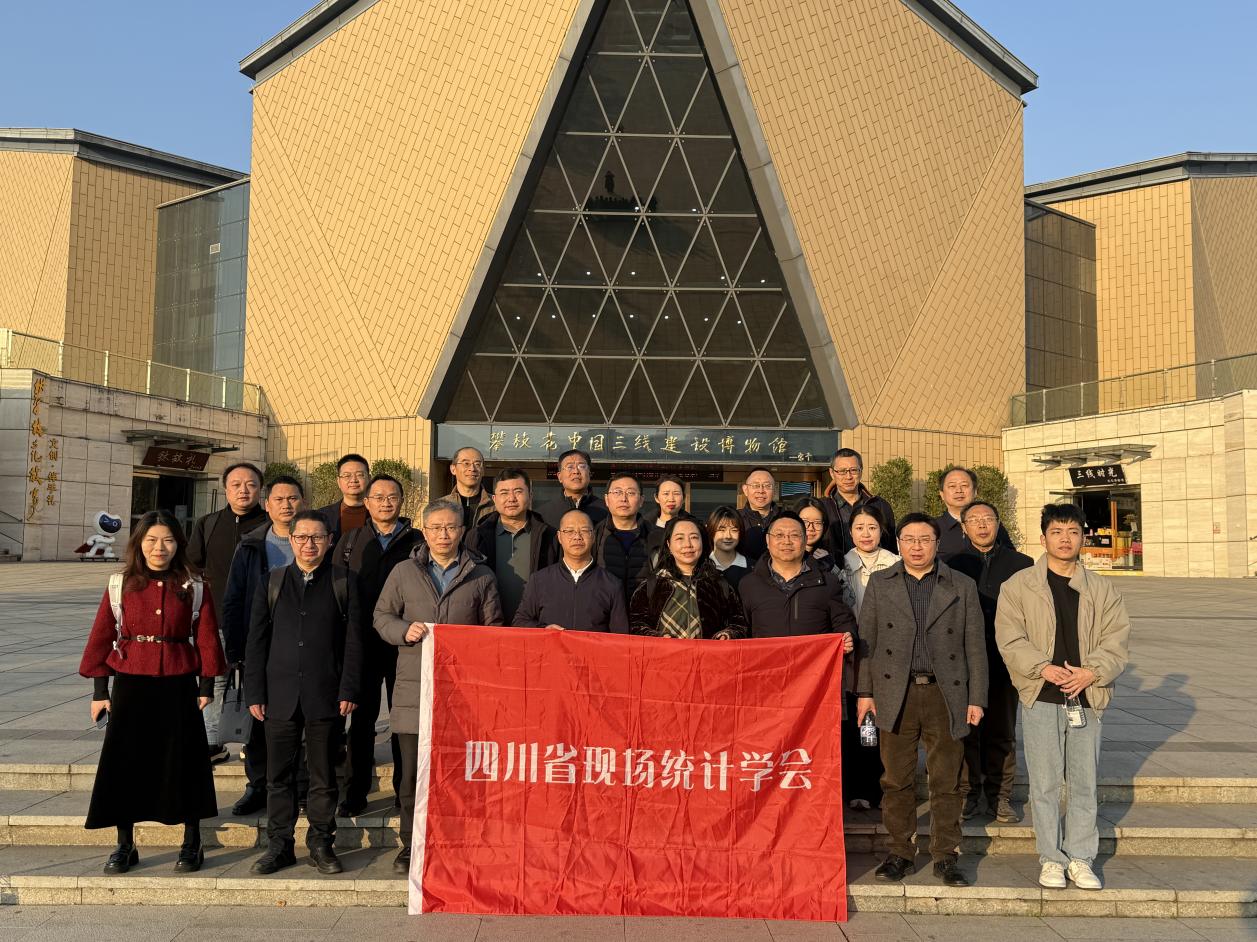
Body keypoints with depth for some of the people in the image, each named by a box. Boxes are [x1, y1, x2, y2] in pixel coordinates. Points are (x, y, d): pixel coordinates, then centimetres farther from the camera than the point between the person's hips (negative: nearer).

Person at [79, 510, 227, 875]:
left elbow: (207, 639, 1)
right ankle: (124, 846, 21)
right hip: (130, 686, 1)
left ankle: (192, 845, 18)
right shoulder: (120, 585, 0)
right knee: (124, 763, 5)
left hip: (179, 687, -1)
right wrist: (99, 691, 0)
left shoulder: (194, 588, -1)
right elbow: (101, 637, 2)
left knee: (183, 763, 5)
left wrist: (206, 686, -2)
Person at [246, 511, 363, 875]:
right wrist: (255, 693, 2)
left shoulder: (344, 583, 4)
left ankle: (321, 844, 19)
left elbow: (353, 641, 1)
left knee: (323, 776, 7)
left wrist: (348, 691, -6)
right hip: (280, 696, 2)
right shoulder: (272, 582, 9)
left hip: (326, 697, -1)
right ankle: (279, 845, 20)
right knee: (279, 776, 8)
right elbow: (257, 641, 8)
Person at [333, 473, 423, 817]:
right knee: (361, 718, 7)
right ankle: (356, 792, 17)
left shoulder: (417, 541, 5)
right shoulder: (350, 541, 11)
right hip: (362, 643, 2)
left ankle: (406, 790, 16)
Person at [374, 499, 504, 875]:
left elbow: (494, 628, 11)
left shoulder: (482, 576, 9)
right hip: (414, 687, 1)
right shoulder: (404, 572, 11)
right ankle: (411, 845, 17)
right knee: (412, 771, 4)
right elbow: (381, 616, 14)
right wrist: (404, 630, -5)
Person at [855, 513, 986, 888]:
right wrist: (864, 691, 1)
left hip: (946, 694, 0)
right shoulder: (879, 583, 8)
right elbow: (865, 640, 7)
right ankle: (900, 853, 18)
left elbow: (975, 646, 6)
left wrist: (977, 698, 1)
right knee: (897, 780, 6)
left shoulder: (962, 587, 7)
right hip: (896, 694, 0)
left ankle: (945, 857, 16)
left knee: (946, 782, 4)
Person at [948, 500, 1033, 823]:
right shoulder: (952, 564, 4)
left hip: (1005, 662, 1)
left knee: (1002, 733, 8)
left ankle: (999, 797, 19)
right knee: (965, 731, 4)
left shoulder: (1021, 563, 6)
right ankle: (967, 794, 15)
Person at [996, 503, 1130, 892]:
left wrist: (1091, 672, -13)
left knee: (1084, 782, 9)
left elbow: (1117, 640, 3)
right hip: (1040, 699, -2)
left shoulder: (1102, 590, 9)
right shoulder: (1018, 585, 1)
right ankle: (1051, 858, 15)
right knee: (1045, 783, 3)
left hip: (1086, 697, 2)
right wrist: (1043, 668, -18)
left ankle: (1080, 858, 21)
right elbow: (1010, 638, -5)